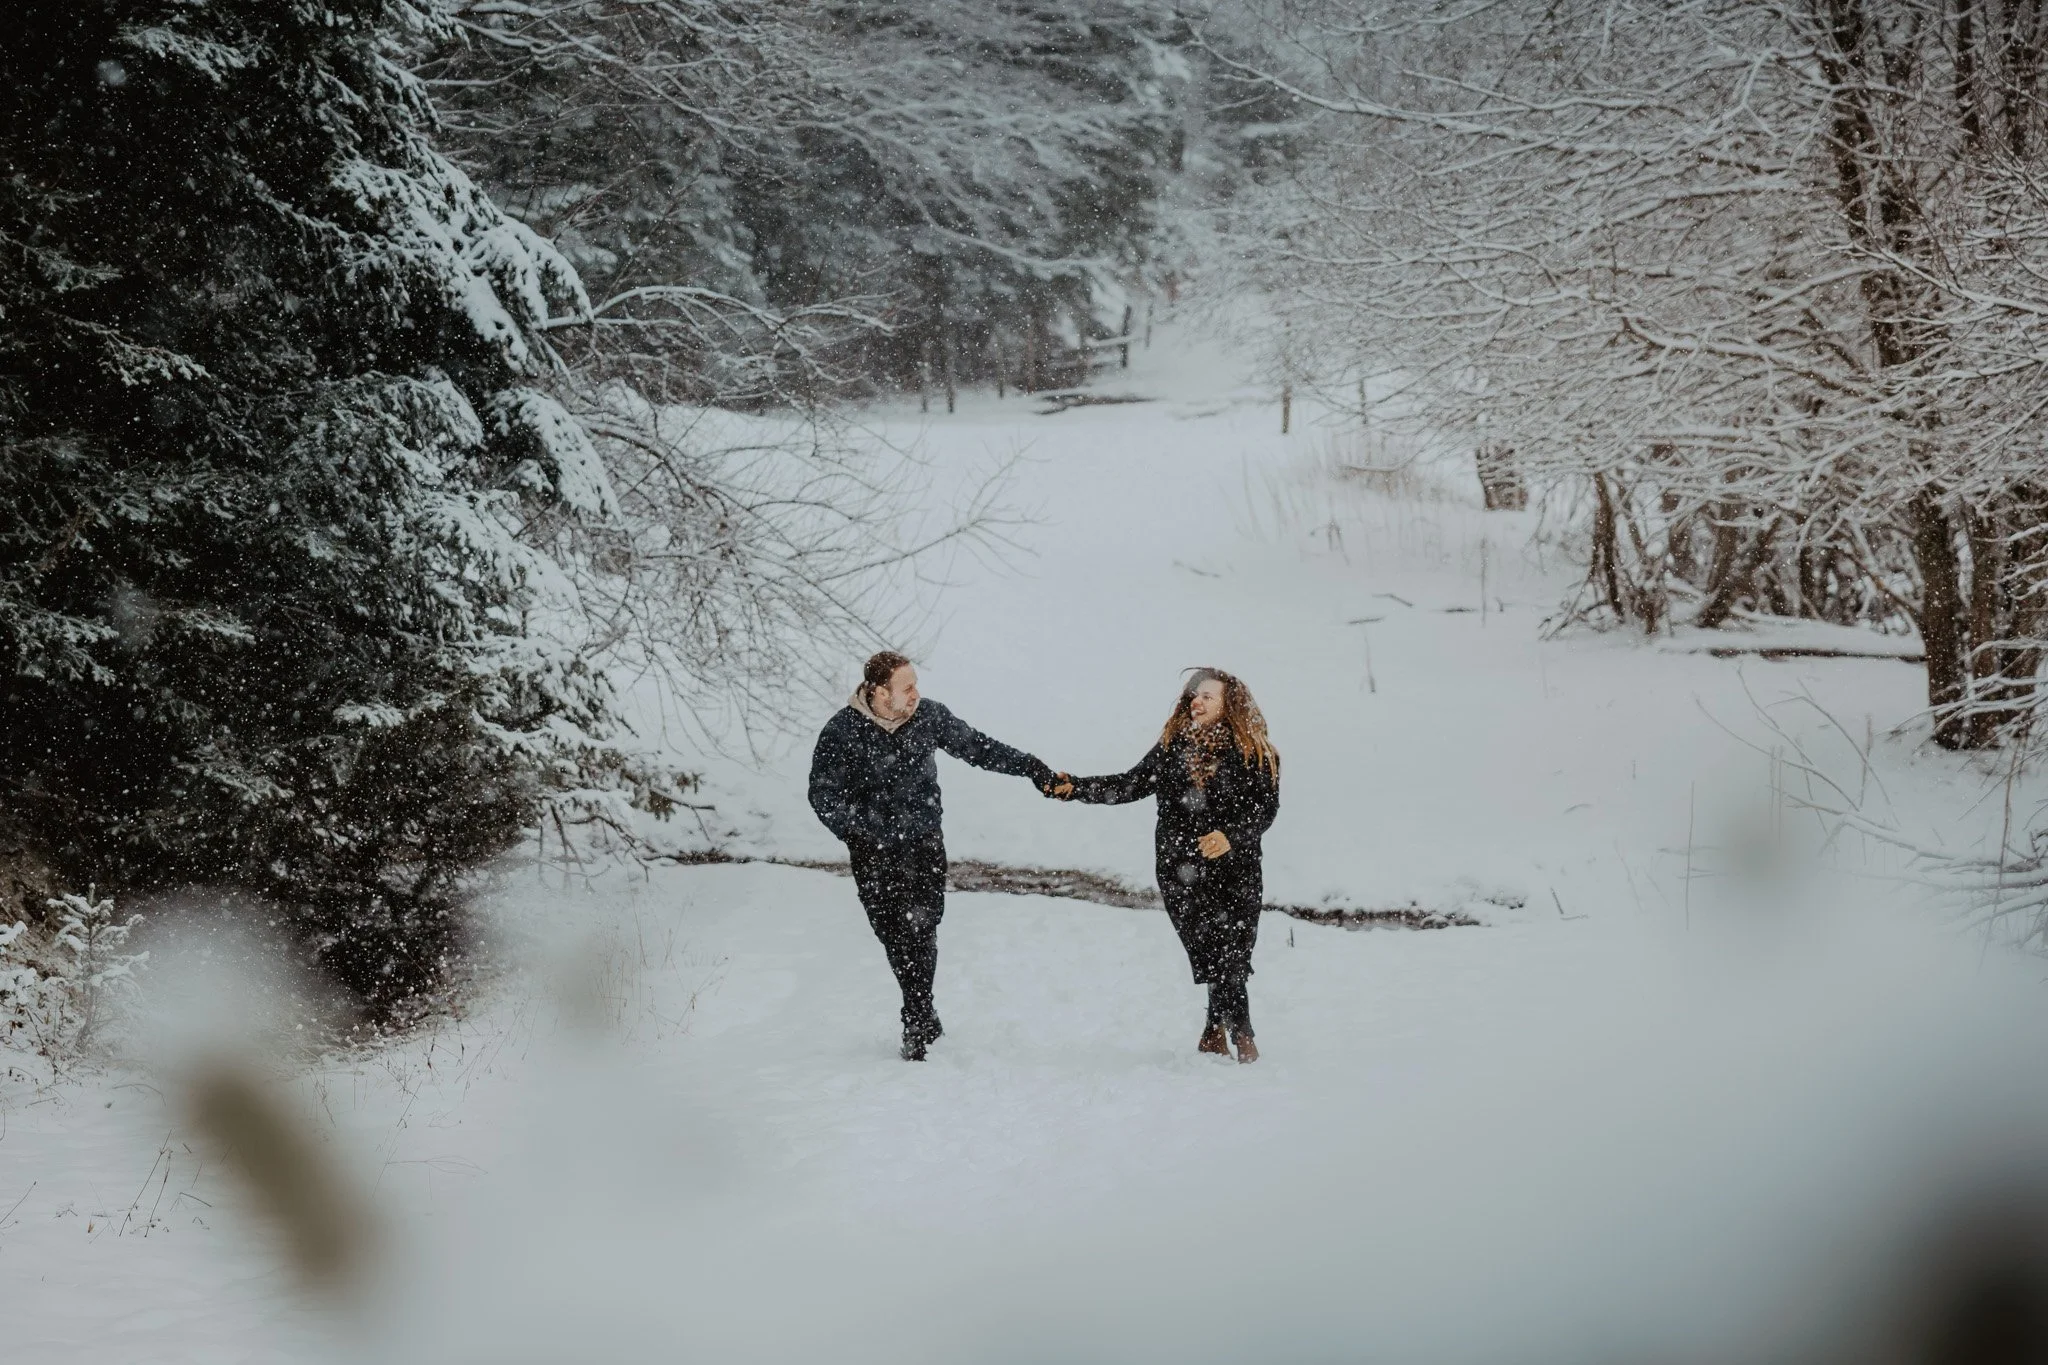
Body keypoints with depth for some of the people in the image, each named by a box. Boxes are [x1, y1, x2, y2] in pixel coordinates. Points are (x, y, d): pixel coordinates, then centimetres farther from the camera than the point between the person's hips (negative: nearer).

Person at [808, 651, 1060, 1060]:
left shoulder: (928, 715, -2)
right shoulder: (842, 732, -12)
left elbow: (975, 747, 11)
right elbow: (824, 795, -7)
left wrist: (1028, 765, 8)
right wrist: (864, 834, -16)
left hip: (925, 842, 1)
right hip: (874, 850, -1)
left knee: (921, 926, -12)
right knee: (892, 931, 0)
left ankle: (916, 1022, -8)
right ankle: (924, 1016, 17)